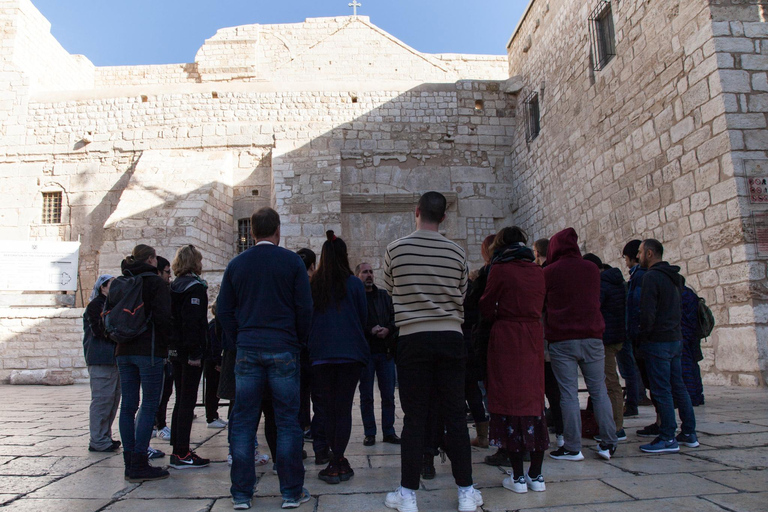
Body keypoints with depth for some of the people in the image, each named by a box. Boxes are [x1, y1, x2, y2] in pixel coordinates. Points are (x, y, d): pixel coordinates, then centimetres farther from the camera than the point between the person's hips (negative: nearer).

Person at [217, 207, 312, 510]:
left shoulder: (236, 264, 6)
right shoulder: (291, 261, -3)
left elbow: (224, 309, 7)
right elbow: (304, 307, -4)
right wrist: (299, 342, 8)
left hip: (247, 351, 3)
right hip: (283, 350, -2)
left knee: (243, 422, 9)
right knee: (287, 421, 5)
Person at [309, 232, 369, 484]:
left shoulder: (313, 284, 0)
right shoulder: (354, 283, -3)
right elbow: (364, 317, 4)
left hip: (320, 355, 1)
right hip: (351, 353, -1)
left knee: (329, 409, 10)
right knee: (344, 409, 3)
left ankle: (338, 462, 16)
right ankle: (338, 462, -1)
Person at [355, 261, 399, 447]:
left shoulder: (384, 296, 13)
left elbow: (395, 318, 9)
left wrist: (388, 329, -10)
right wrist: (370, 331, -17)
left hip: (385, 351, 3)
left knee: (388, 395, 6)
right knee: (366, 396, 5)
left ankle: (389, 432, 17)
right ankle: (369, 433, 16)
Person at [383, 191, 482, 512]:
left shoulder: (395, 250, -3)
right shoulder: (456, 252, 1)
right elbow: (461, 296, 11)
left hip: (412, 339, -1)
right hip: (450, 338, 2)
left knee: (414, 418, 4)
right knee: (455, 415, 8)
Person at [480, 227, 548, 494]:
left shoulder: (500, 270, -8)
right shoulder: (538, 271, 8)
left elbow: (486, 308, -3)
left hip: (506, 339, -5)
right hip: (533, 338, 5)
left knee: (510, 403, 1)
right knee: (534, 401, 10)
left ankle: (518, 477, 5)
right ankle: (536, 475, 16)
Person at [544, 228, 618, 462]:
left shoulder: (549, 272, -1)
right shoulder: (592, 269, 8)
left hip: (562, 340, -3)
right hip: (592, 337, 3)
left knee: (569, 394, -1)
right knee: (599, 391, 9)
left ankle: (573, 448, 3)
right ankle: (608, 443, 11)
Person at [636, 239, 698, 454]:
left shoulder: (652, 276, -14)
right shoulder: (674, 277, 15)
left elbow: (648, 312, -18)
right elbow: (678, 309, 20)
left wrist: (642, 337, -9)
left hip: (658, 341, -9)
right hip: (676, 339, 9)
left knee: (661, 390, -5)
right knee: (678, 387, 14)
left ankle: (668, 439, -1)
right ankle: (689, 434, 20)